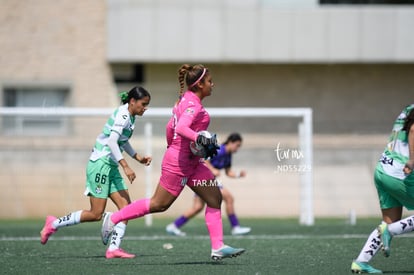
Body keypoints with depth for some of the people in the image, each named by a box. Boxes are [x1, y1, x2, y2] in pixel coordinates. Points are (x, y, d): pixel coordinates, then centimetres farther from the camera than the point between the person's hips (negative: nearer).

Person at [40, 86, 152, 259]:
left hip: (111, 167, 10)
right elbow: (112, 141, -27)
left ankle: (114, 248, -5)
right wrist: (125, 166, -31)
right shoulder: (122, 114, -16)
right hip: (100, 165, -10)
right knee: (96, 214, -7)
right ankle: (54, 224, 6)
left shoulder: (130, 117, 13)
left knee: (126, 207, -2)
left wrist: (138, 158, 28)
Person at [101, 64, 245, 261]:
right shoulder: (193, 104, -18)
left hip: (191, 163, 10)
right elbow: (181, 128, -34)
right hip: (179, 163, -10)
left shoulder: (186, 100, 11)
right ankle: (113, 218, 13)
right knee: (159, 204, 0)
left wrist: (171, 147, 33)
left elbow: (171, 126, 20)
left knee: (215, 197, 3)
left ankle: (218, 248, 1)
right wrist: (200, 138, -45)